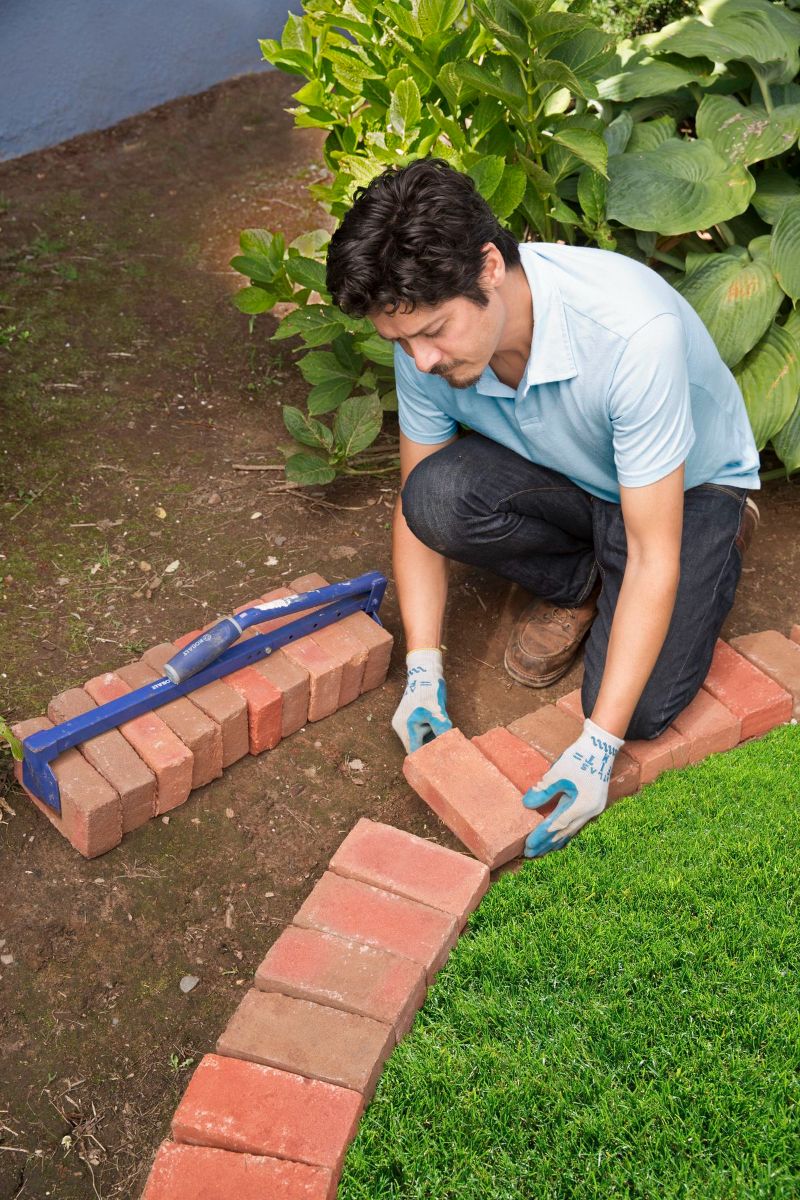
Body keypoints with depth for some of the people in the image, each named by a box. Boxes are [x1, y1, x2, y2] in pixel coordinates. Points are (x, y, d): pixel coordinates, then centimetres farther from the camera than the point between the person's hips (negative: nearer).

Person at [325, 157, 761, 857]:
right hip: (568, 480, 4)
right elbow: (416, 506, -10)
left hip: (689, 485, -3)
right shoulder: (428, 331, -23)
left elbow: (654, 556, -34)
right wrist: (423, 672, -20)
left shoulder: (632, 329, -39)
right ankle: (577, 583, 2)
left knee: (643, 710, -22)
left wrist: (597, 748, -35)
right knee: (438, 492, -30)